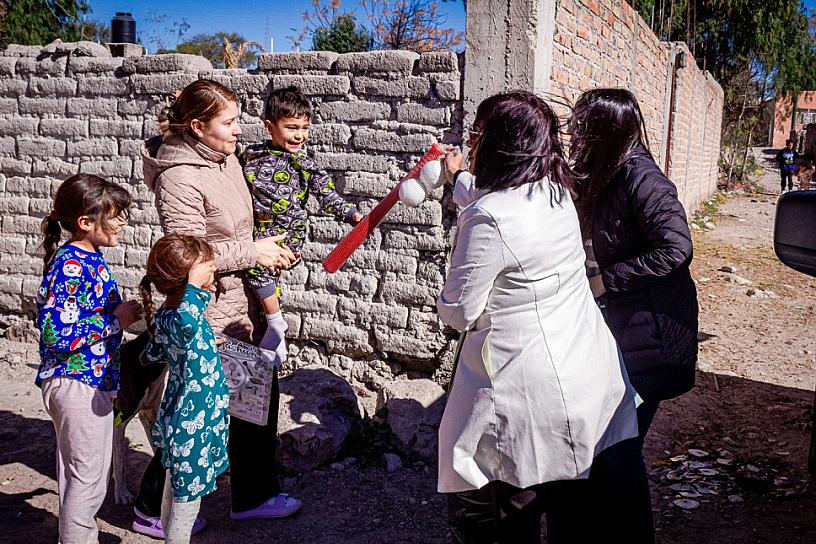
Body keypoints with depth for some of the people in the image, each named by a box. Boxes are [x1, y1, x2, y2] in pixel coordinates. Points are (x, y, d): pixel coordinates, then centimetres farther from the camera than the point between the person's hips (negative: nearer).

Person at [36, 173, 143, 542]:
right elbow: (58, 333, -28)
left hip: (96, 379, 10)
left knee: (85, 473, 22)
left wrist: (122, 313, 5)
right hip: (76, 383, -10)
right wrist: (116, 321, -20)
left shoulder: (89, 258, 7)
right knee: (87, 476, 3)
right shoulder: (70, 267, -22)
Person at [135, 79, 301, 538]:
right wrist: (253, 251, -16)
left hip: (241, 303, 9)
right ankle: (154, 510, 27)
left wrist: (270, 250, 4)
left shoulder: (226, 159, 6)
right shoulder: (180, 178, -21)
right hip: (207, 314, -9)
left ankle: (255, 494, 34)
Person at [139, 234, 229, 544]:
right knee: (186, 505, 7)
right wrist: (195, 284, -44)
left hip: (179, 418, 9)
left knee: (174, 493, 26)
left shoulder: (165, 316, 1)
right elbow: (187, 320, -56)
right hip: (193, 427, -9)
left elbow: (150, 356, 19)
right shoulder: (176, 320, -28)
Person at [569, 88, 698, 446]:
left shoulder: (640, 177, -21)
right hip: (619, 316, 8)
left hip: (654, 323, -8)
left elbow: (675, 248, -27)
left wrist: (608, 279, -21)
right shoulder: (604, 177, 7)